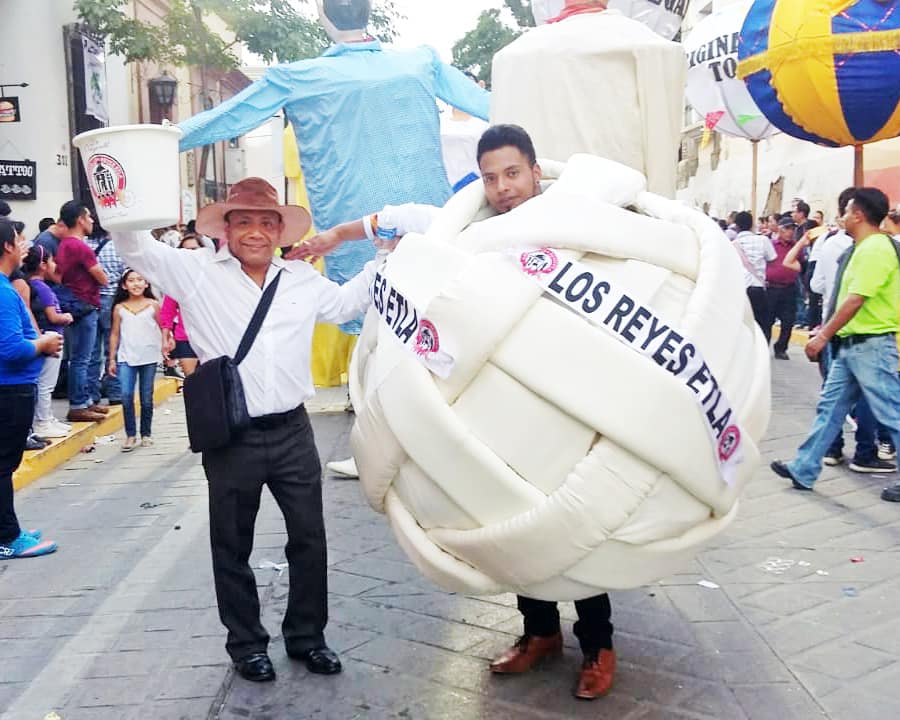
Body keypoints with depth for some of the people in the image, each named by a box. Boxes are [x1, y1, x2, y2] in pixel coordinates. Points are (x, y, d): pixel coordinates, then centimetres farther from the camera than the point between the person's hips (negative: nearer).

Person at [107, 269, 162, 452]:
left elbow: (162, 329, 5)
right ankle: (130, 435, -1)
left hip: (149, 357, 0)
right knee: (126, 396, -10)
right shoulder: (119, 308, 5)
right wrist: (112, 359, 7)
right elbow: (115, 334, 8)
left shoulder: (153, 305, 2)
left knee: (147, 398, 7)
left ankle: (146, 434, 19)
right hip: (126, 358, 0)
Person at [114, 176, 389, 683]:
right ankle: (247, 643, 29)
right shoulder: (197, 271, -1)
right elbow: (139, 250, -3)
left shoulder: (302, 279, 10)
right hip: (231, 437, -3)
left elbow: (347, 303, 24)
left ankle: (307, 635, 30)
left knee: (309, 538, 12)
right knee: (233, 546, 10)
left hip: (293, 431, 3)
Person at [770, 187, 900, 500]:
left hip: (871, 345, -10)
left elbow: (855, 300, -22)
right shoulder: (863, 248, 14)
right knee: (829, 407, 12)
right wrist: (826, 331, 17)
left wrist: (823, 337, -19)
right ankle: (804, 470, 18)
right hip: (851, 345, 10)